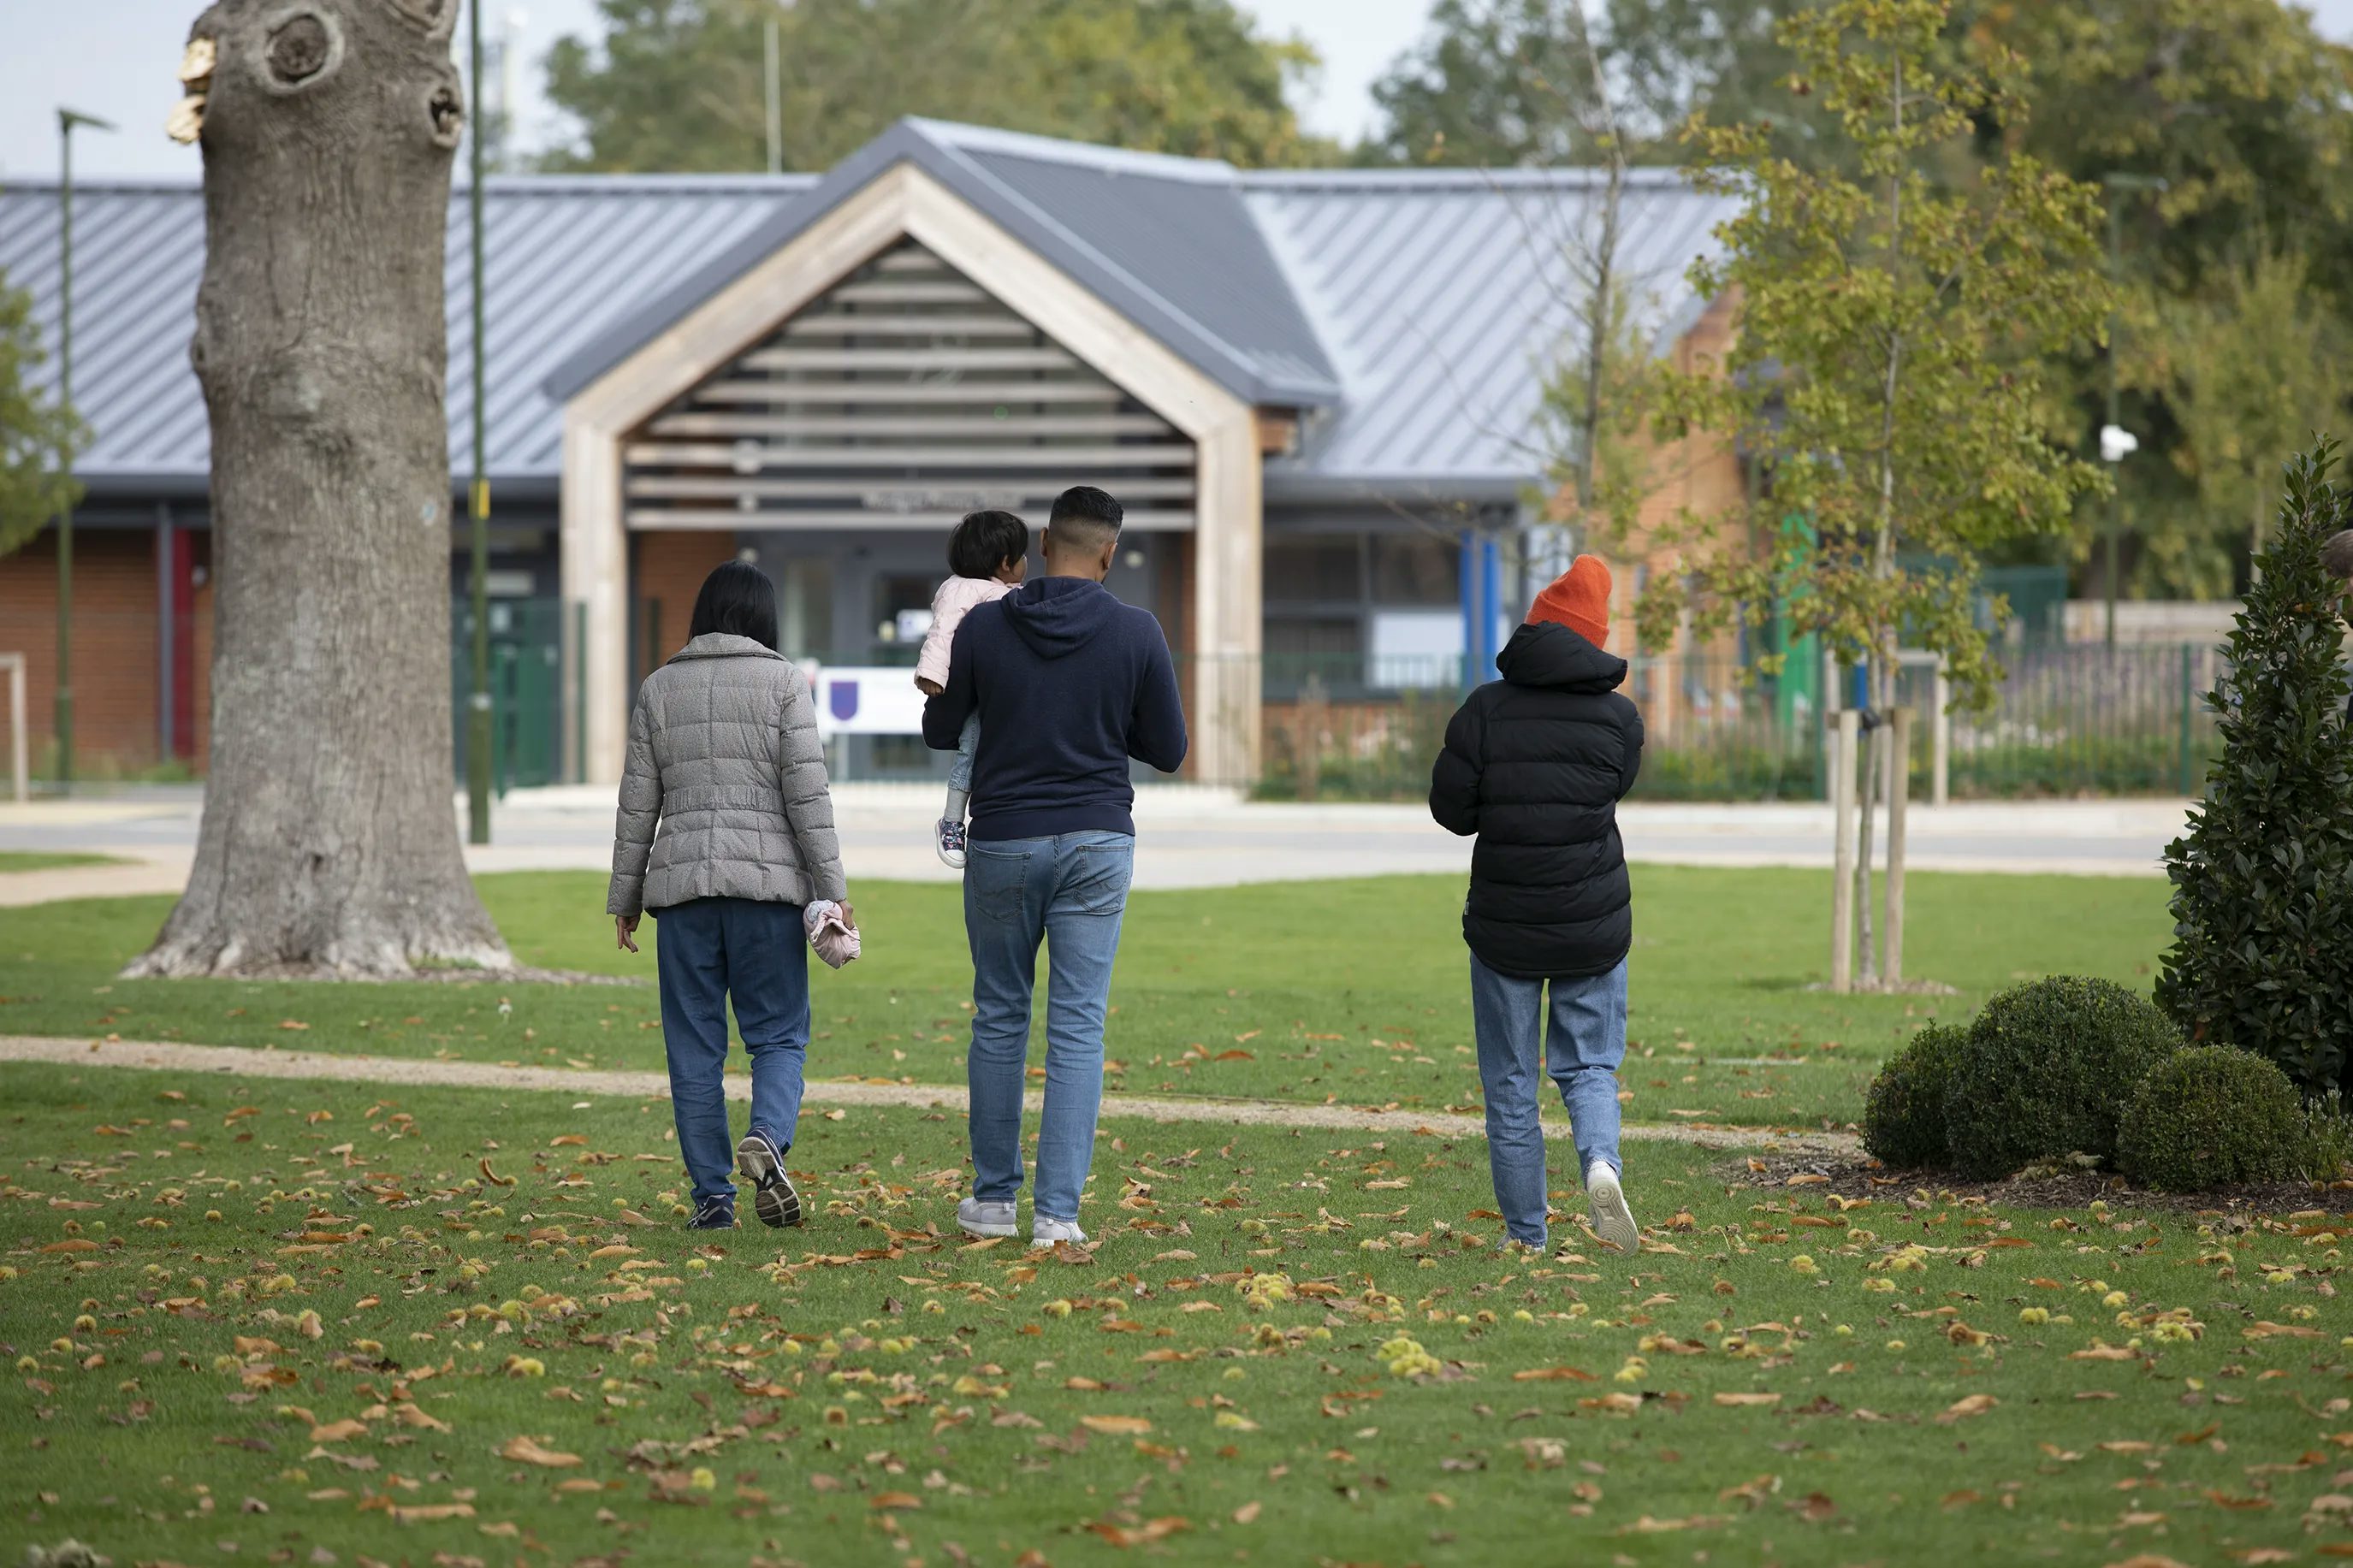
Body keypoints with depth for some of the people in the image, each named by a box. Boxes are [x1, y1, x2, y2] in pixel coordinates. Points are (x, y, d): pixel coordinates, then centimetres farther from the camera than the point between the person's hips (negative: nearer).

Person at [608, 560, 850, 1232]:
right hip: (768, 878, -2)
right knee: (779, 1033, 4)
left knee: (694, 1048, 6)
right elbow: (807, 793, -6)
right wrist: (832, 890, -3)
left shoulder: (659, 688, 9)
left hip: (682, 882, 2)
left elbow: (637, 806, 8)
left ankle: (712, 1196, 2)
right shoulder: (782, 681, 0)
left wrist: (624, 899, 14)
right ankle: (767, 1138, -23)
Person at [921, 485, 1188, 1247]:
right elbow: (1168, 749, 1)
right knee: (1078, 1027, 0)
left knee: (999, 1019, 14)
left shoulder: (983, 626, -6)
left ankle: (993, 1199, 19)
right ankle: (1058, 1210, -5)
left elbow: (939, 731, 4)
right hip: (1097, 843, -1)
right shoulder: (1136, 632, -7)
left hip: (1003, 842, 1)